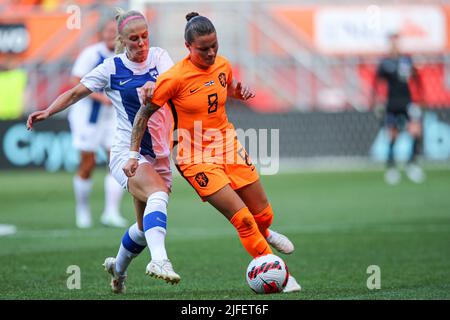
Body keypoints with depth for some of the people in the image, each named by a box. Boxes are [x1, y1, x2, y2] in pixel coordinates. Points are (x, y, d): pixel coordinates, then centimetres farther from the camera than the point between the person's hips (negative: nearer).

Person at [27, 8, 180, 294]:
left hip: (159, 156, 4)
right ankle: (159, 260, -50)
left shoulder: (159, 57, 5)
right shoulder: (112, 68, 0)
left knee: (146, 227, 11)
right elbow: (76, 92, 9)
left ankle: (118, 268, 40)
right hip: (127, 153, -4)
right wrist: (48, 112, -6)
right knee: (158, 194, -34)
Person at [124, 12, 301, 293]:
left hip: (228, 145, 6)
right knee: (243, 219, -15)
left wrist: (240, 92, 1)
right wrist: (133, 155, -11)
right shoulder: (175, 78, -19)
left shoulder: (223, 65, -1)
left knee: (263, 214, 10)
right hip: (196, 157, -6)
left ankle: (263, 234, 48)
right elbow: (144, 114, -9)